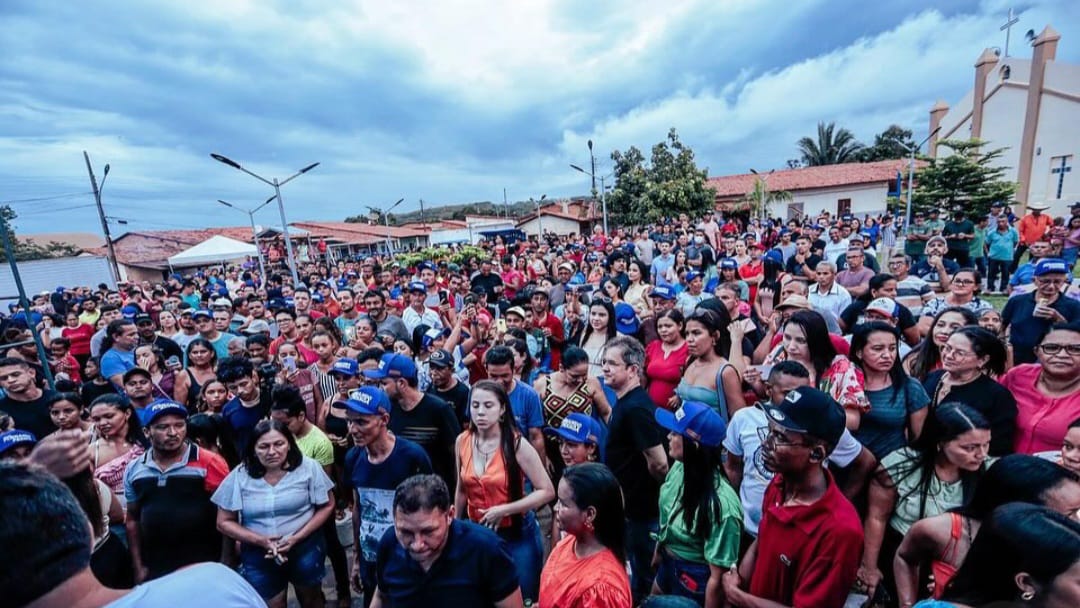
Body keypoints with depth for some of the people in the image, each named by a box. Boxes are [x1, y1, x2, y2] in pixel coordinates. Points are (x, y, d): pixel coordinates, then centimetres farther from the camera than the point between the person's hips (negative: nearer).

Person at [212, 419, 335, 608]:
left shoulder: (308, 467, -14)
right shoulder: (239, 476, -10)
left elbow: (326, 506, -7)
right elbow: (224, 522, -3)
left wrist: (297, 537, -18)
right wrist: (261, 540, -17)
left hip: (305, 547, 0)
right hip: (259, 554, 1)